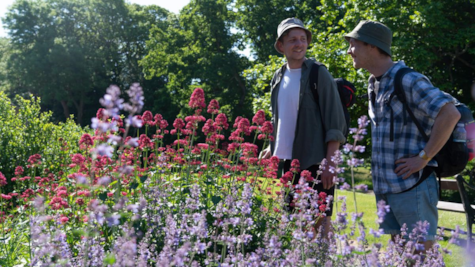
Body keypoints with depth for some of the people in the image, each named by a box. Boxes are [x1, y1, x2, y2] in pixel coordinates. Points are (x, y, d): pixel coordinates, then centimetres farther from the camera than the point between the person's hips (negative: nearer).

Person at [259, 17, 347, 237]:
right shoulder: (278, 78, 11)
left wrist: (329, 163, -18)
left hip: (313, 163, -6)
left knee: (319, 224, -3)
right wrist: (273, 148, 11)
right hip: (284, 161, 6)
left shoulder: (319, 74, -8)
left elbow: (335, 123, -12)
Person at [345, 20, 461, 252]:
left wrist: (424, 158, -20)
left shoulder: (408, 80, -14)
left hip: (412, 186, -9)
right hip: (385, 187, 9)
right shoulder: (374, 85, 14)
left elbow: (450, 113, -23)